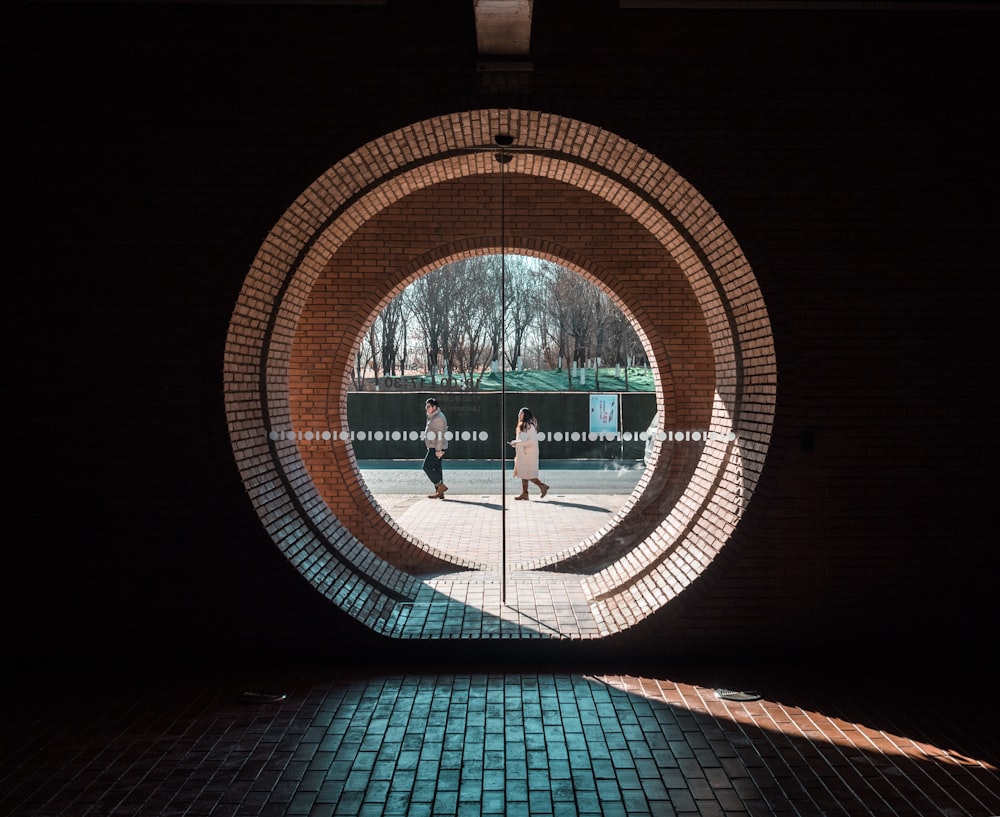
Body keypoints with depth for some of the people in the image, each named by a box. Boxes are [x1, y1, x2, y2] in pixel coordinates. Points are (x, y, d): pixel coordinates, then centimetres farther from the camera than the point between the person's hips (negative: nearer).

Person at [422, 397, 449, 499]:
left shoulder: (438, 418, -16)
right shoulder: (432, 417, 17)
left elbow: (440, 435, -21)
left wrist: (438, 450, -24)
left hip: (436, 448, -10)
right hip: (433, 448, 10)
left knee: (427, 467, -10)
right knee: (436, 468, 8)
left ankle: (441, 486, -7)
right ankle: (439, 492, 9)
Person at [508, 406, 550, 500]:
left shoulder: (530, 426, -14)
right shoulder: (522, 426, 14)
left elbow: (532, 441, -22)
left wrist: (518, 443, -20)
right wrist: (515, 442, 7)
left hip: (528, 454, -9)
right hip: (522, 454, 9)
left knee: (528, 475, -5)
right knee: (523, 474, 8)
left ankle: (543, 486, 5)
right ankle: (524, 493, 11)